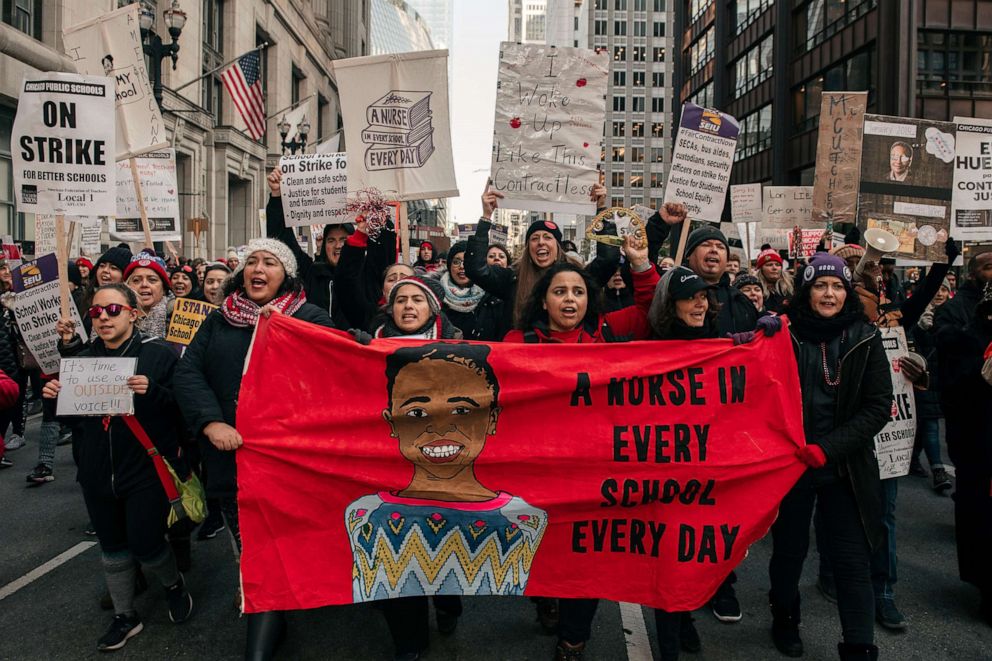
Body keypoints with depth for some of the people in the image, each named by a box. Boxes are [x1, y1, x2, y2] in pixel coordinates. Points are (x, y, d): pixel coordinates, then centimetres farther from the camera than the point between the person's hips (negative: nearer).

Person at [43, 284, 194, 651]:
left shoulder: (158, 353, -9)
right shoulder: (86, 357, 8)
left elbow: (181, 408, -12)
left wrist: (151, 391, -29)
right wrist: (57, 394, -5)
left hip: (146, 469, -5)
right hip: (97, 471, 5)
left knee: (146, 544, -2)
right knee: (112, 545, 15)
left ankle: (175, 584, 31)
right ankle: (125, 615, 33)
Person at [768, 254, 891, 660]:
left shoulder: (865, 339, -2)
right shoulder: (785, 334, -5)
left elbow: (879, 405, -6)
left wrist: (828, 448, -17)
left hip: (846, 466, 0)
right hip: (790, 461, 0)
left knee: (853, 559, 1)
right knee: (789, 549, 15)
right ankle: (784, 619, 38)